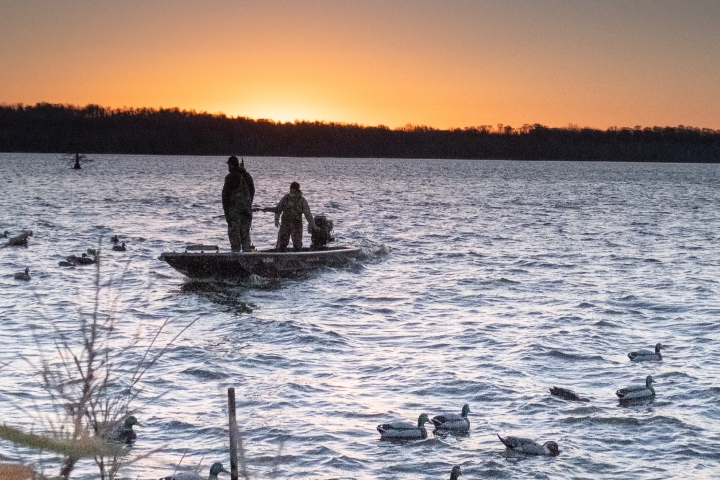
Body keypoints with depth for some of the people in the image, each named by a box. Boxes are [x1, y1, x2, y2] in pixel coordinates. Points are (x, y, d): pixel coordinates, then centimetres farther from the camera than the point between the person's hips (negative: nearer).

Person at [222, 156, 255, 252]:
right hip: (247, 209, 6)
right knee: (245, 233, 11)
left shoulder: (230, 177, -9)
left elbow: (226, 194, -9)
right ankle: (248, 252, 5)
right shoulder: (247, 176, 12)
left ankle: (236, 252, -6)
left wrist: (226, 210, -3)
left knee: (234, 233, -2)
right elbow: (252, 192, 16)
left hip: (235, 209, -6)